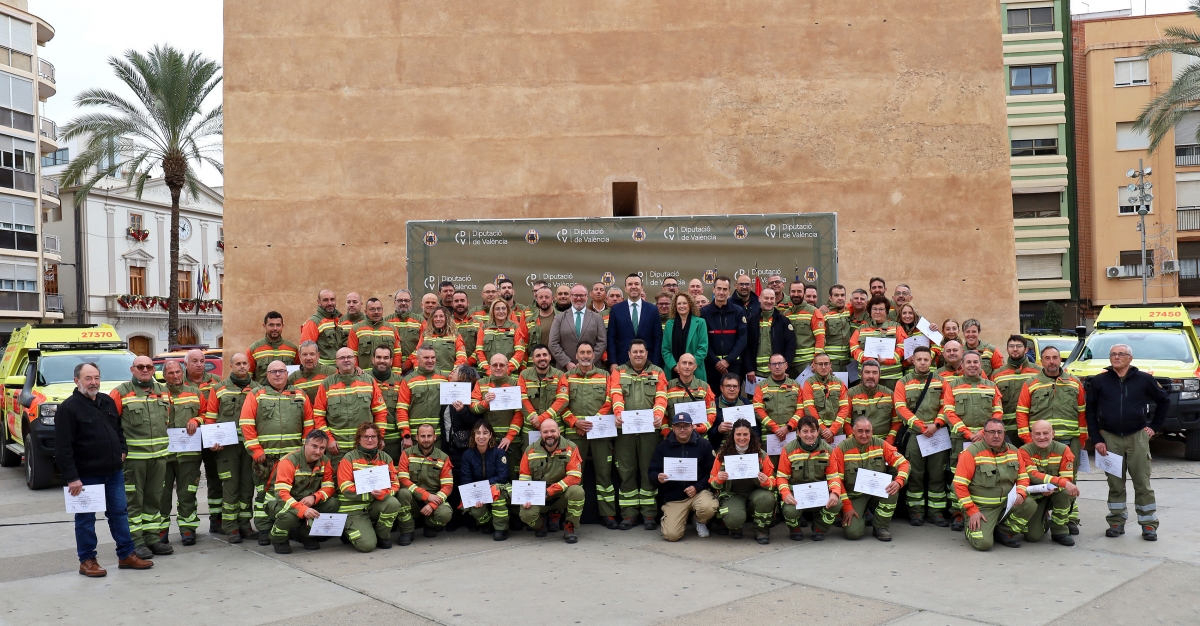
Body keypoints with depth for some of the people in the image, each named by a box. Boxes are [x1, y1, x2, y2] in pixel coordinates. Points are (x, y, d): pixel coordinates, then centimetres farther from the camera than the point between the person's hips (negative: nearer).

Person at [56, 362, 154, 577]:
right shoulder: (68, 408, -12)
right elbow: (63, 447, -15)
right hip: (86, 475, -6)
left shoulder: (107, 401, 9)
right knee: (85, 518, 5)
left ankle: (127, 555, 18)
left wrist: (122, 450, 9)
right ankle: (87, 561, 16)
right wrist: (71, 477, -19)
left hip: (114, 471, 6)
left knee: (119, 513, 11)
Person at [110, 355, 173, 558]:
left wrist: (167, 442, 15)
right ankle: (136, 542, 6)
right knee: (133, 500, 0)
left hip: (159, 455, 5)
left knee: (154, 498, 12)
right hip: (132, 456, -5)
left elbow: (169, 418, 22)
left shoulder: (164, 391, 11)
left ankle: (152, 538, 21)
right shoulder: (121, 393, -4)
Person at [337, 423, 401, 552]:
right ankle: (350, 530, 13)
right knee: (367, 545, -23)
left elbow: (395, 484, 0)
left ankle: (383, 536, -3)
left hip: (376, 506, 4)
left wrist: (382, 493, -23)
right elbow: (346, 488, -13)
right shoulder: (349, 458, -5)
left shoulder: (385, 458, 6)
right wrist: (370, 494, -23)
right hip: (353, 509, -4)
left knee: (393, 503, -30)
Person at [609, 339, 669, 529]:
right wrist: (618, 413, -22)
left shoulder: (657, 373, 12)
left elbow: (661, 397, 0)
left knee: (649, 470, 1)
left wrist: (658, 415, -19)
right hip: (625, 429, 0)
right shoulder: (619, 372, 12)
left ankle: (649, 514, 7)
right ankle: (629, 514, 9)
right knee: (626, 471, 2)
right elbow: (616, 395, -3)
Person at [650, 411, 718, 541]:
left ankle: (700, 521, 5)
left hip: (698, 491, 0)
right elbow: (651, 472, 2)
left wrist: (697, 487, -17)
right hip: (673, 497, 0)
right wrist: (658, 477, -22)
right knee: (671, 535, -17)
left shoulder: (704, 444, 1)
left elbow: (711, 472, -2)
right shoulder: (663, 446, 4)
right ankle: (682, 518, 21)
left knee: (708, 508, -35)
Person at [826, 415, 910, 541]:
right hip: (855, 496, -3)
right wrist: (847, 506, -14)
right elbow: (835, 478, -12)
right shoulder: (842, 449, -11)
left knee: (894, 487, -28)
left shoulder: (880, 444, -4)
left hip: (877, 492, 3)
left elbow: (903, 463, -6)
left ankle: (881, 526, -7)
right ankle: (862, 516, 16)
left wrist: (899, 481, -27)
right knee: (853, 532, -23)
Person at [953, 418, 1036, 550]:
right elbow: (959, 484, -13)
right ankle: (971, 528, 15)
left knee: (1030, 505, -21)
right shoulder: (972, 452, -11)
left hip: (1007, 503, 5)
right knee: (983, 543, -22)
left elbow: (1023, 477, 10)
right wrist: (972, 511, -15)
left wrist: (1020, 493, -12)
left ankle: (1004, 533, 2)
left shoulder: (1013, 451, 5)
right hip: (981, 507, -5)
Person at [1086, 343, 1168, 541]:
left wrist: (1155, 426, 8)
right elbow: (1090, 411, 5)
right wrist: (1096, 439, -1)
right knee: (1115, 483, 6)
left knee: (1142, 483, 2)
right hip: (1110, 438, 1)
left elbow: (1164, 401, 14)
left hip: (1137, 437, 0)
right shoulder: (1099, 381, 2)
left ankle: (1149, 524, 10)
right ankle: (1117, 522, 14)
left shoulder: (1144, 379, 1)